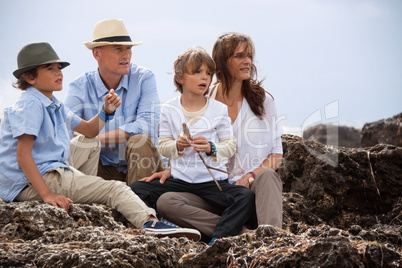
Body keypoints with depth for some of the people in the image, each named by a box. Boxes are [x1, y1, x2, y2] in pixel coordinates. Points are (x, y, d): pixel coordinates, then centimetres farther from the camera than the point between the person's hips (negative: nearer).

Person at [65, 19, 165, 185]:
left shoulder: (144, 78, -4)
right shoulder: (80, 87, -2)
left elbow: (147, 125, -19)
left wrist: (96, 138, -21)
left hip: (143, 166, -1)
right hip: (105, 170, 1)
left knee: (141, 141, -30)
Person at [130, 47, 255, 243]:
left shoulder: (219, 109, 3)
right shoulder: (169, 109, 5)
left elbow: (230, 146, 2)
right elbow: (163, 147, 6)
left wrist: (211, 148, -19)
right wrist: (178, 145, -16)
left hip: (212, 181, -1)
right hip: (179, 180, 2)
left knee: (246, 197, -30)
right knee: (136, 189, -18)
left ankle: (218, 239, -41)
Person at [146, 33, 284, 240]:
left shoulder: (262, 100, 9)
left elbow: (276, 155, 7)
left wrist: (250, 176, -12)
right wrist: (170, 172, -5)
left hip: (252, 189, -1)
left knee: (267, 175, -34)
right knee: (165, 202, -26)